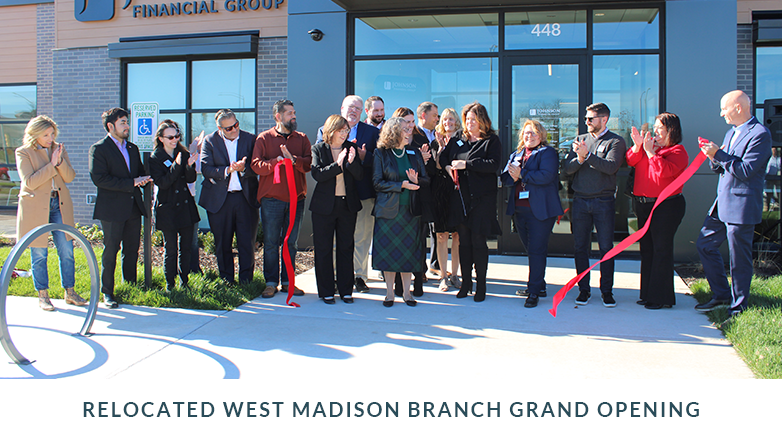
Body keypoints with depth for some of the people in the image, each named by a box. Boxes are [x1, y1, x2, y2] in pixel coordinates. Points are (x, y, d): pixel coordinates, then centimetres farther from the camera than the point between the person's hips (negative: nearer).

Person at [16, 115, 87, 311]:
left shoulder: (58, 149, 8)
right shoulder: (23, 152, -4)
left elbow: (69, 177, 2)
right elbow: (30, 182, -15)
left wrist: (60, 161, -16)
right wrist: (52, 165, -18)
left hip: (59, 205, 4)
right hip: (35, 207, -4)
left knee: (67, 250, 3)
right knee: (39, 253, 3)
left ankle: (70, 292, 14)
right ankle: (43, 295, 16)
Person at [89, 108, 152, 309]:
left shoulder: (132, 148, 18)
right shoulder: (99, 149, -5)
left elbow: (140, 171, 24)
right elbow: (99, 178, -15)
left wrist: (144, 179, -2)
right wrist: (131, 183, -18)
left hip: (133, 207, 6)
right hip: (112, 209, -6)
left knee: (132, 250, 10)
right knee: (110, 252, 0)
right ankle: (107, 293, 9)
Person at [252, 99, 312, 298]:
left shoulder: (302, 138, 11)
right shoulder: (264, 138, 4)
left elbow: (309, 163, -1)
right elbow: (256, 165, -6)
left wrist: (293, 159, -18)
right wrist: (276, 162, -19)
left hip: (296, 198, 3)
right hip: (271, 199, -2)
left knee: (291, 242, 8)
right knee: (271, 242, 1)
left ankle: (287, 281, 16)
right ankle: (271, 282, 10)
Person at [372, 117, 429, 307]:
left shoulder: (414, 154, 9)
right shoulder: (381, 153, -1)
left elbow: (426, 181, 9)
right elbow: (378, 183, -7)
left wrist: (416, 180, -14)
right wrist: (402, 185, -16)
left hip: (410, 210, 3)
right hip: (388, 210, -3)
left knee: (409, 252, 5)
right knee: (388, 252, 1)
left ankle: (406, 291, 16)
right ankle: (389, 293, 13)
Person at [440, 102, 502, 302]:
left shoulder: (492, 141, 0)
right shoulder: (459, 141, 15)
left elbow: (493, 164, -14)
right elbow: (443, 156, 25)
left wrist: (466, 164, -17)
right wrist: (447, 166, 3)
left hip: (482, 197, -4)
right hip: (460, 196, 4)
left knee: (478, 241, -3)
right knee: (464, 241, 6)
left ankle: (481, 285, 7)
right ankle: (465, 283, 15)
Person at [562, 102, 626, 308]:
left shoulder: (616, 142, 1)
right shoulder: (580, 140, 12)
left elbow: (611, 167, -16)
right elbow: (566, 168, 3)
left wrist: (587, 155, -21)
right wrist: (579, 159, -15)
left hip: (603, 201, -3)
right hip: (580, 200, 3)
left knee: (606, 247, 1)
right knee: (580, 247, 6)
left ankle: (607, 290, 12)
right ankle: (584, 289, 15)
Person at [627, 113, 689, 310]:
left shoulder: (678, 151, -7)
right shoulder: (649, 145, 13)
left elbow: (665, 171, -22)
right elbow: (630, 162, 5)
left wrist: (650, 152, -17)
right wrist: (637, 146, -9)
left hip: (666, 206, -7)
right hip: (643, 205, 7)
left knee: (661, 250, -4)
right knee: (646, 249, 12)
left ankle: (661, 297, 3)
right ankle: (647, 293, 22)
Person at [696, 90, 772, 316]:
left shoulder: (760, 134, -14)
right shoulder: (731, 133, 15)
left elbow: (746, 171, -22)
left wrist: (719, 154, -21)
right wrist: (713, 156, -2)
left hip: (741, 206, -9)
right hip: (722, 204, 9)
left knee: (739, 259, 0)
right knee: (704, 245, 13)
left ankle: (738, 307, 13)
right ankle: (721, 295, 27)